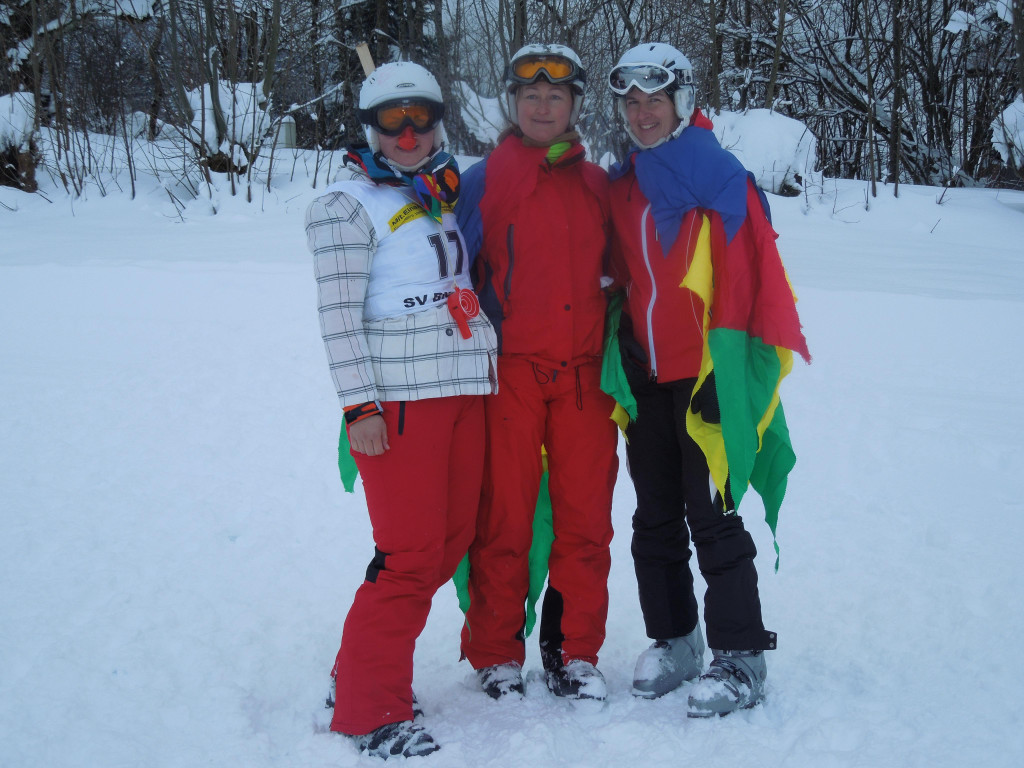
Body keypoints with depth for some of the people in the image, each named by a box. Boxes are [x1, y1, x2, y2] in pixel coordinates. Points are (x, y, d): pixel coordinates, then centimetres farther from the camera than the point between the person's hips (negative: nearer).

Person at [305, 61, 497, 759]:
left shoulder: (446, 197, 18)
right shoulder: (348, 204, -3)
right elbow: (339, 315, -9)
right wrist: (360, 407, -14)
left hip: (464, 391, 7)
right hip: (398, 395, -7)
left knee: (451, 540, 7)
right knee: (411, 554, -8)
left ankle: (371, 669, 21)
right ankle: (370, 709, 4)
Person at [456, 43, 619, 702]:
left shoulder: (599, 186, 14)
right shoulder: (484, 180, 4)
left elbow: (615, 276, 20)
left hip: (584, 376, 3)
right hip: (509, 373, -3)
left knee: (585, 519, 4)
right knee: (503, 520, 1)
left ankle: (575, 652, 17)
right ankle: (497, 654, 15)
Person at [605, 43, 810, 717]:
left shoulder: (724, 182, -8)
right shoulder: (622, 188, 11)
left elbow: (744, 283, -12)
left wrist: (722, 373, -17)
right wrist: (621, 365, 12)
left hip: (705, 377, -6)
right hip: (646, 377, 6)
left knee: (713, 520, -4)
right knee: (656, 521, 11)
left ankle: (741, 657, 5)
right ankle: (673, 640, 23)